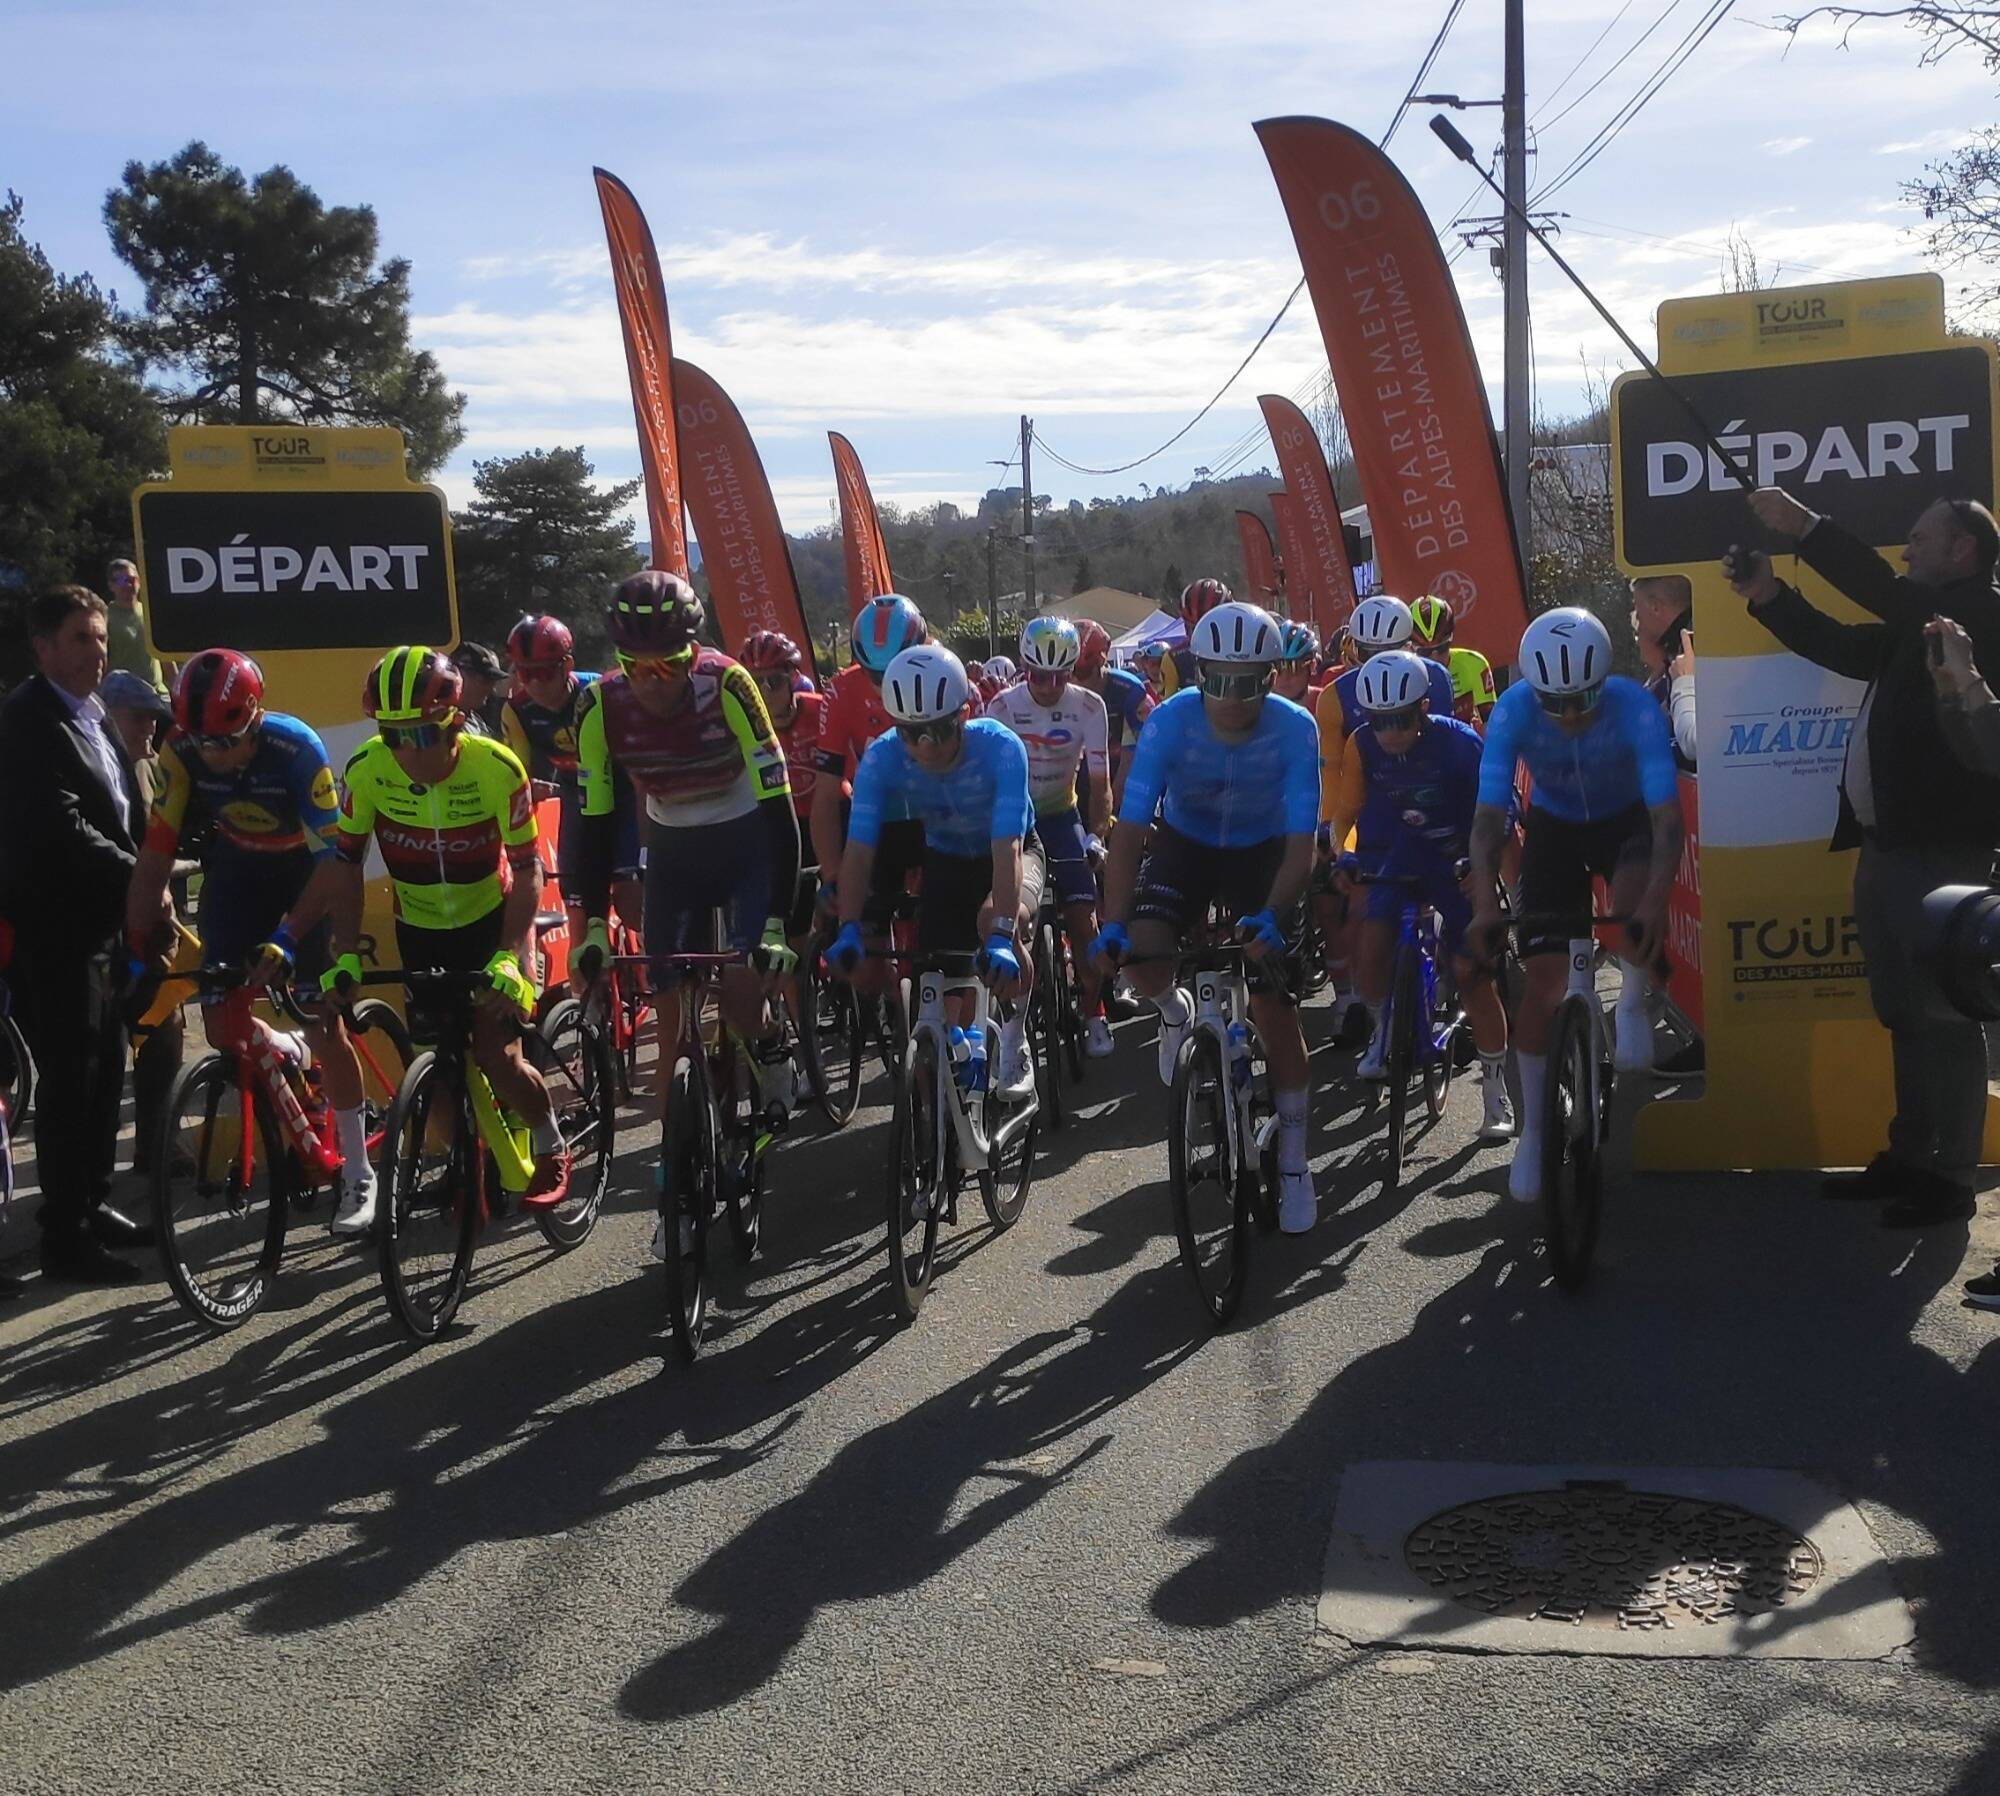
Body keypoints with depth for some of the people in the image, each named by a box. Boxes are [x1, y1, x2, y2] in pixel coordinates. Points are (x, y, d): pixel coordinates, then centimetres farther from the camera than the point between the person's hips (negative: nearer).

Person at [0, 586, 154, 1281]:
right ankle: (65, 1239, 3)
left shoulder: (94, 718, 16)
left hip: (95, 924, 9)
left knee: (106, 1068, 16)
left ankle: (94, 1204, 30)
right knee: (69, 1080, -4)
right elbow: (61, 826, -24)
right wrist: (139, 878, -19)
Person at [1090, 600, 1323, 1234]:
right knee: (1142, 950, -28)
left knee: (1275, 1007, -8)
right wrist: (1114, 924, -40)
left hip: (1262, 854, 0)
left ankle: (1293, 1161, 6)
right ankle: (1175, 1013, 10)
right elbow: (1130, 829, -29)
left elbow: (1300, 842, -29)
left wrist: (1269, 916, -46)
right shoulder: (1171, 720, -27)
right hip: (1184, 844, 1)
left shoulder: (1295, 729, -28)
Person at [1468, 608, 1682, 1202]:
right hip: (1553, 826, 1)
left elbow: (1666, 813, -36)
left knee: (1637, 901, -35)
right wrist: (1485, 902, -43)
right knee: (1545, 978, -8)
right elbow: (1488, 813, -31)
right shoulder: (1513, 711, -29)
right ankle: (1531, 1128, 6)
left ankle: (1632, 1001, -3)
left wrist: (1657, 897, -50)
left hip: (1625, 819, -1)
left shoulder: (1634, 706, -32)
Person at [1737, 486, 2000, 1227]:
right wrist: (1770, 596, 9)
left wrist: (1805, 527, -20)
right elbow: (1843, 644, 22)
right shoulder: (1917, 628, 19)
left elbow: (1884, 592, -22)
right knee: (1904, 1011, 14)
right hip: (1887, 846, 10)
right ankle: (1909, 1157, 23)